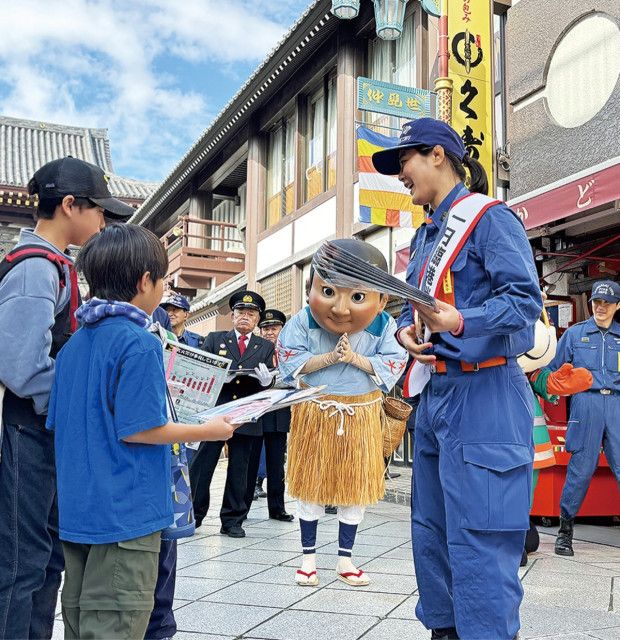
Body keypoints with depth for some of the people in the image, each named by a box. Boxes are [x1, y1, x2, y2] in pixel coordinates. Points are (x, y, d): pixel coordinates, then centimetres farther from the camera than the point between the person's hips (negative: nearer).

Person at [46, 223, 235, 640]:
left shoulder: (74, 344, 8)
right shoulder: (139, 343, -16)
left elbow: (57, 423, 12)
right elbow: (138, 429, -19)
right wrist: (209, 431, -7)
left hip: (77, 509, 8)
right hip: (124, 513, -8)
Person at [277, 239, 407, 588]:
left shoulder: (384, 326, -12)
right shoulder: (302, 322, -13)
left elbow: (392, 364, -12)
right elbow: (291, 362, -13)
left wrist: (355, 358, -24)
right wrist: (329, 357, -24)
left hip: (361, 417, 1)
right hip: (314, 413, -1)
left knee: (356, 487, 9)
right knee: (311, 485, 8)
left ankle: (345, 558, 26)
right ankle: (309, 556, 24)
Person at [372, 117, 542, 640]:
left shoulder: (490, 217, -8)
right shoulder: (426, 235, 17)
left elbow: (526, 299, -18)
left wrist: (460, 322, -33)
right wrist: (407, 331, -4)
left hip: (481, 395, -9)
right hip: (434, 393, 9)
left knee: (478, 541, -8)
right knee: (431, 533, 17)